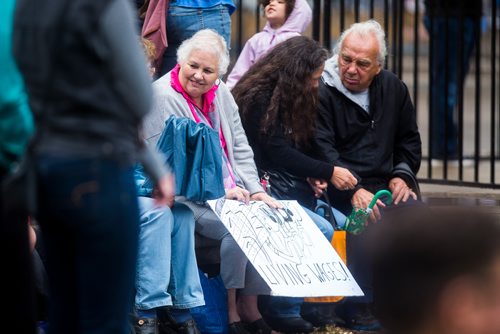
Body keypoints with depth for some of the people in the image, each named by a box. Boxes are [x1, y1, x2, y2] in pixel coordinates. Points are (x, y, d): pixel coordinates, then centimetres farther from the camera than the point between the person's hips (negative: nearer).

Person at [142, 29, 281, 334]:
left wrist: (255, 190, 1)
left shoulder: (221, 95, 13)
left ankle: (250, 306, -6)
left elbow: (241, 149, 17)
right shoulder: (163, 97, -11)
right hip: (186, 198, -7)